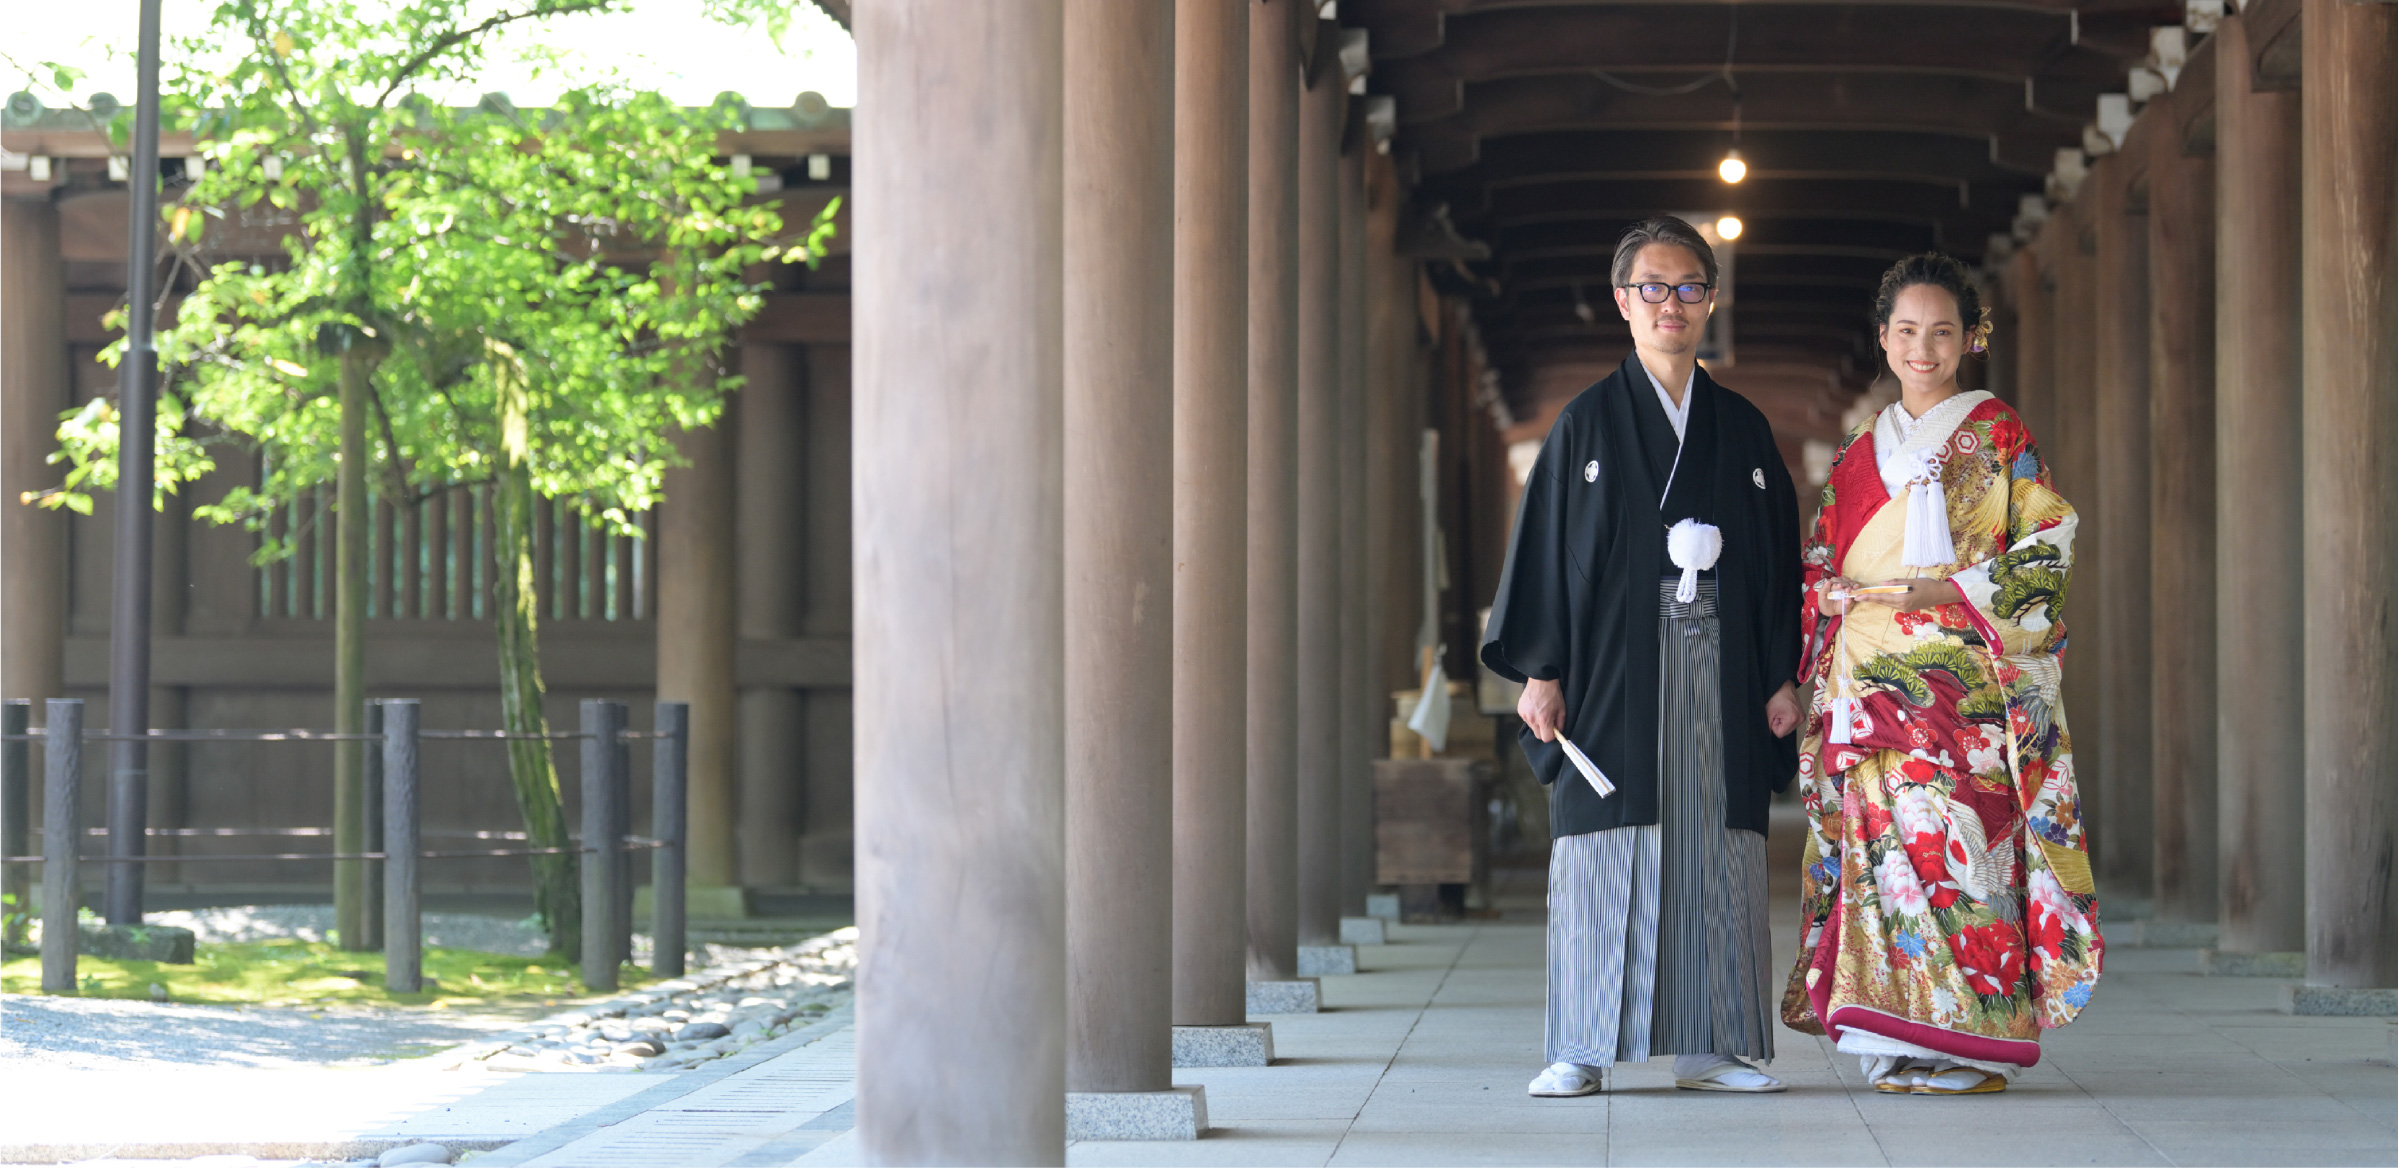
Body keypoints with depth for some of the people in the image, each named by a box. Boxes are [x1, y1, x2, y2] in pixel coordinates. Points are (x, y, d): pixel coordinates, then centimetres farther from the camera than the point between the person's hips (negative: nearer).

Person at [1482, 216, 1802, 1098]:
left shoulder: (1744, 428, 11)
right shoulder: (1587, 422, 4)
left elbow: (1778, 557, 12)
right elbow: (1545, 546, 1)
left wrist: (1782, 678, 4)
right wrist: (1540, 671, -7)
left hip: (1716, 672, 2)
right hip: (1614, 667, -2)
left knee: (1714, 851, 1)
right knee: (1604, 851, -4)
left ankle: (1708, 1048, 6)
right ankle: (1583, 1052, -1)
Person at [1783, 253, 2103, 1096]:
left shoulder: (1995, 436, 5)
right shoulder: (1860, 453, 19)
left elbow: (2048, 545, -3)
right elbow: (1821, 565, 22)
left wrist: (1947, 590, -12)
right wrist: (1834, 595, -1)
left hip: (1963, 675, -4)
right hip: (1872, 678, 4)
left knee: (1956, 835, -13)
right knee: (1881, 833, -4)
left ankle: (1966, 1044, -11)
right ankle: (1899, 1047, -1)